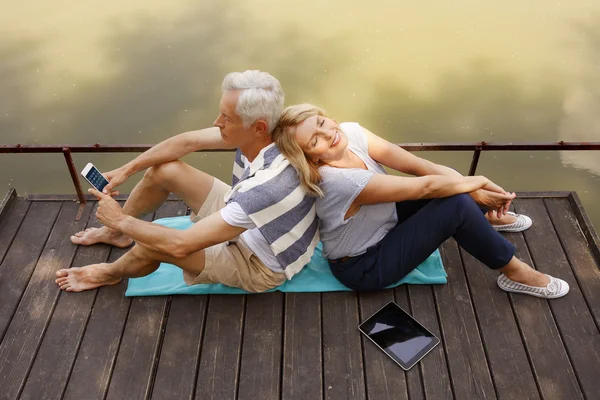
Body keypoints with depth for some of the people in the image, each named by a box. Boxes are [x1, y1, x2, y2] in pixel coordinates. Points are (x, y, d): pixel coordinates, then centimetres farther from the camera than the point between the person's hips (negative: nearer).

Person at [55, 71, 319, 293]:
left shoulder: (268, 187, -42)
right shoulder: (264, 133, -19)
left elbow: (181, 244, -36)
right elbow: (188, 141, -6)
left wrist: (121, 220, -21)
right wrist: (126, 170, -6)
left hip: (261, 264, -7)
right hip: (245, 223, 7)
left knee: (151, 245, -21)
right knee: (163, 170, -1)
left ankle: (112, 273, 18)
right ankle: (116, 234, 27)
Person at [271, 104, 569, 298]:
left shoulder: (349, 132, -15)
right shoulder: (340, 181, -37)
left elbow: (419, 165, -14)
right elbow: (422, 186, -28)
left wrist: (477, 186, -20)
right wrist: (476, 183, -12)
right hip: (363, 267, -8)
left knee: (450, 180, 1)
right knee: (457, 204, -19)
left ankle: (491, 215, 31)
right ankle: (516, 274, 1)